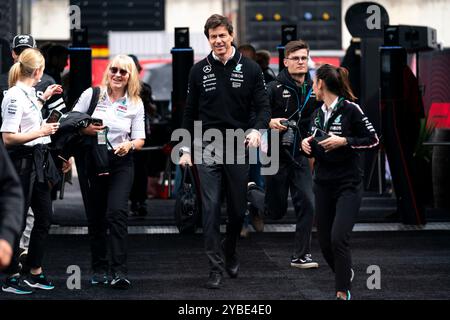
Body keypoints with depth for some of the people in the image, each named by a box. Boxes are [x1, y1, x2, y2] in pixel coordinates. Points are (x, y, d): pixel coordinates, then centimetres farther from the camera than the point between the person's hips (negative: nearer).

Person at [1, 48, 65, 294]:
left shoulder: (28, 94, 9)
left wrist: (43, 98, 33)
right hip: (22, 162, -9)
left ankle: (34, 272, 23)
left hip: (37, 161, 9)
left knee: (44, 216, 13)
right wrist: (41, 132, -21)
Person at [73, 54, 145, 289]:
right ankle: (99, 269, 18)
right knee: (95, 217, 5)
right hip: (93, 163, 1)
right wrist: (86, 130, -15)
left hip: (121, 163, -1)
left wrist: (130, 144, -16)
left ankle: (119, 272, -18)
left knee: (117, 212, -16)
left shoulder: (135, 104, 5)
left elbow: (140, 139, 6)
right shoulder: (91, 94, 2)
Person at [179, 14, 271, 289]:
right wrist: (186, 148, 6)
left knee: (238, 208, 9)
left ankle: (230, 252, 34)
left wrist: (257, 129, -21)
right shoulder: (199, 70, 4)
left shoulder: (250, 68, 0)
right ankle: (216, 267, -1)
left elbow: (263, 106, -1)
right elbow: (190, 112, 10)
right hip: (208, 148, 0)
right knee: (211, 208, -5)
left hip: (239, 146, 0)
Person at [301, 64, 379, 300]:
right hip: (323, 185, 7)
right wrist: (306, 145, 0)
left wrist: (344, 141, -18)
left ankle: (343, 292, -9)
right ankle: (345, 273, 35)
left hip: (348, 185, -7)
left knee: (338, 239, -18)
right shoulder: (317, 115, 11)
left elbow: (372, 139, -9)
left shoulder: (350, 109, -10)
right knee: (324, 242, 8)